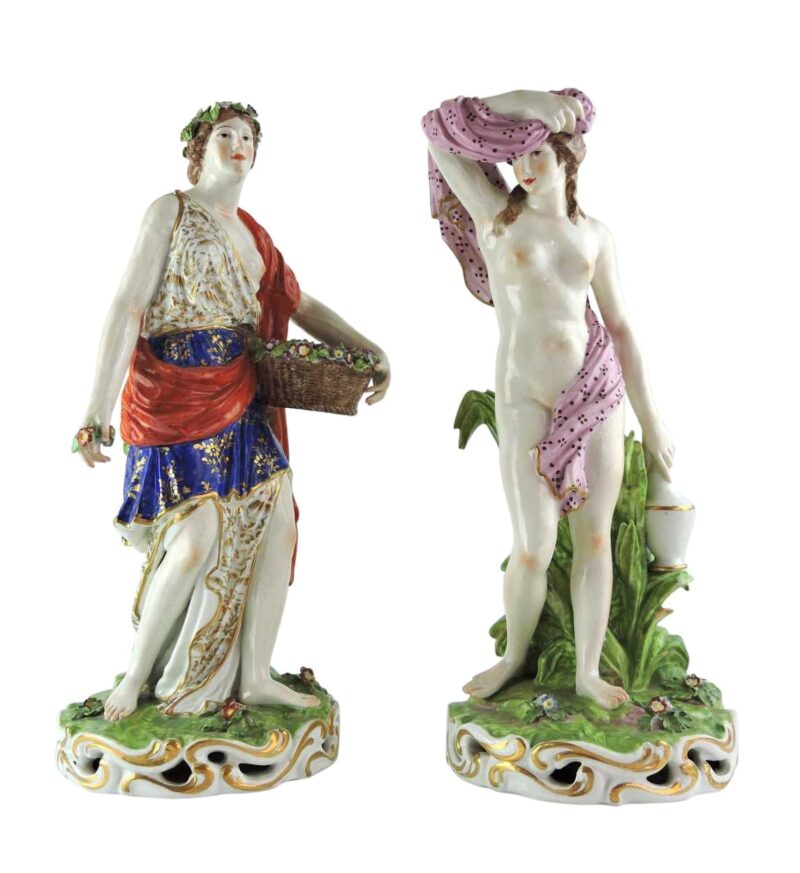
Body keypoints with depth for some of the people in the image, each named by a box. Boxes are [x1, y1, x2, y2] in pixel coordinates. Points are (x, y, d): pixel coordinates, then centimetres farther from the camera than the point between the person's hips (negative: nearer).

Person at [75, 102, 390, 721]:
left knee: (278, 519, -2)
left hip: (240, 393, 7)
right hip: (177, 391, -6)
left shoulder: (252, 232, 17)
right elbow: (127, 309, -9)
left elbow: (300, 305, 16)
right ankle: (137, 675, 8)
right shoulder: (171, 211, -1)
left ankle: (254, 677, 10)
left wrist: (373, 352, 3)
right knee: (199, 536, -15)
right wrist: (98, 411, -16)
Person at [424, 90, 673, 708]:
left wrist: (650, 418, 9)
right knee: (533, 549, -1)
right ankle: (514, 657, 26)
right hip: (526, 402, -3)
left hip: (597, 393, 3)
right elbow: (438, 127, -2)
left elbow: (620, 327, 10)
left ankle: (588, 670, 23)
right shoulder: (495, 214, 3)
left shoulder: (594, 233, 9)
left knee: (595, 537, 6)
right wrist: (522, 100, -3)